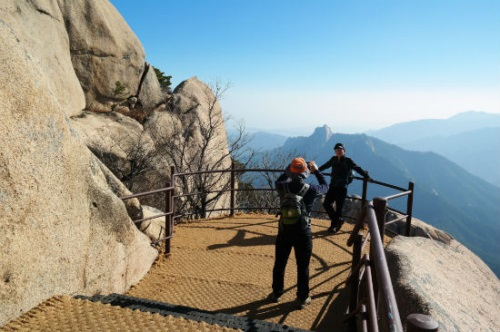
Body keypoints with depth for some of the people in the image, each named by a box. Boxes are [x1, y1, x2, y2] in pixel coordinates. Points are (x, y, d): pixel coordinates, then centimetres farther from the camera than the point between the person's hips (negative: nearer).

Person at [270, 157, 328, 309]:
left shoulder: (282, 187, -12)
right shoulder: (311, 190, -16)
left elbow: (280, 180, 15)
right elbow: (325, 187, 6)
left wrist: (292, 166, 17)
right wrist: (316, 170, 16)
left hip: (284, 231, 2)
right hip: (303, 233, -2)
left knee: (280, 264, 18)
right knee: (303, 267, 12)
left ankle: (277, 293, 33)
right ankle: (302, 298, 24)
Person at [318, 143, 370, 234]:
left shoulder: (348, 161, -4)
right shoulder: (333, 159, 9)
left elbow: (358, 169, -3)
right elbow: (325, 166, 25)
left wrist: (367, 176, -6)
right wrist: (316, 170, 37)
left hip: (342, 187, -5)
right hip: (333, 186, 5)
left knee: (339, 207, -2)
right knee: (326, 204, 2)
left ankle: (334, 225, 14)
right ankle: (338, 220, 20)